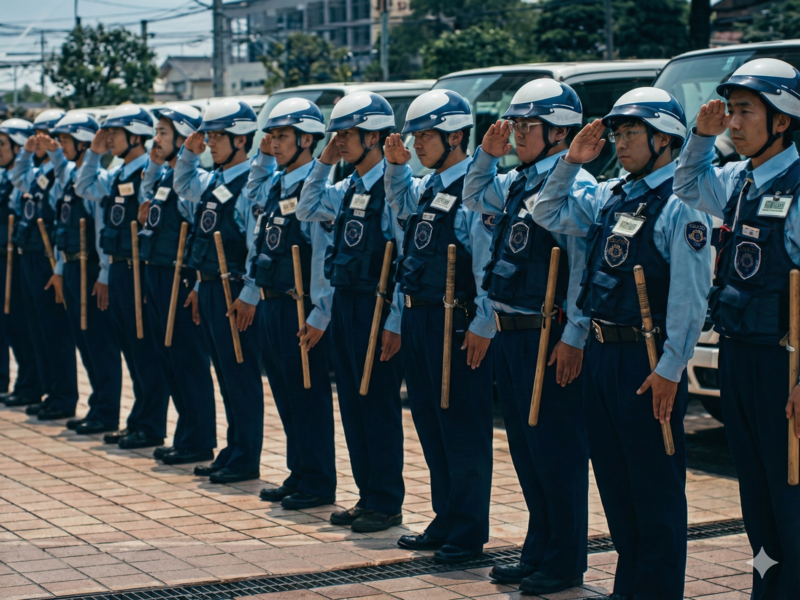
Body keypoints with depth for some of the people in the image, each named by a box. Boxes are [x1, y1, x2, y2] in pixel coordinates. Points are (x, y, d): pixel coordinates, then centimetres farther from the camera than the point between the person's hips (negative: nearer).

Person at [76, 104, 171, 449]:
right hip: (118, 268, 9)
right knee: (130, 347, 13)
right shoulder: (116, 174, 13)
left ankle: (150, 427, 3)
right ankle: (139, 421, 22)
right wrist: (94, 153, 15)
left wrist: (146, 270, -19)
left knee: (146, 348, -3)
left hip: (139, 268, -9)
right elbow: (84, 189, 25)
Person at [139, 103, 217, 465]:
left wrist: (198, 285, -20)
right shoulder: (162, 176, 12)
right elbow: (149, 216, 28)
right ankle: (186, 436, 21)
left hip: (180, 279, -9)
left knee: (188, 360, -3)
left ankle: (198, 442, 4)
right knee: (168, 359, 13)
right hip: (156, 276, 9)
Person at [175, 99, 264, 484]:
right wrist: (188, 152, 17)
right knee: (225, 373, 14)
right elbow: (182, 186, 34)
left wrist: (249, 296, -22)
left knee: (240, 374, -2)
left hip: (234, 293, -9)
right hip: (209, 289, 9)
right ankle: (233, 451, 22)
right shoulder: (212, 182, 12)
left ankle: (246, 460, 5)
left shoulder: (251, 185, -15)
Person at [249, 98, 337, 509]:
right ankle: (298, 474, 24)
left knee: (308, 394, -1)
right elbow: (252, 193, 35)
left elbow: (326, 254, -18)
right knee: (284, 393, 14)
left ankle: (318, 484, 7)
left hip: (300, 307, -9)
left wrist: (320, 315, -20)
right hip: (271, 303, 9)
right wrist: (262, 157, 17)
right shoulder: (274, 185, 10)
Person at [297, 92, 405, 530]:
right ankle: (367, 495, 21)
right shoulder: (348, 188, 11)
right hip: (344, 301, 8)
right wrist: (324, 163, 10)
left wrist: (395, 321, -19)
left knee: (379, 403, -1)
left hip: (377, 307, -8)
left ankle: (386, 502, 8)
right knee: (351, 401, 12)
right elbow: (306, 211, 23)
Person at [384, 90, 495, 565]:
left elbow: (490, 262, -18)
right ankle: (445, 521, 26)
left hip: (457, 324, -9)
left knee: (463, 430, -1)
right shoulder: (428, 186, 12)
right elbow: (401, 202, 32)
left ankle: (468, 534, 7)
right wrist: (396, 166, 12)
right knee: (430, 425, 15)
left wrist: (483, 326, -20)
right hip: (418, 318, 9)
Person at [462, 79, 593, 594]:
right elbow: (474, 198, 33)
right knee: (525, 447, 15)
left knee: (557, 451, -2)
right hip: (512, 334, 9)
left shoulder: (575, 185, -14)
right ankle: (539, 552, 26)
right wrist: (487, 155, 16)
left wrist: (574, 338, -22)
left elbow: (587, 266, -19)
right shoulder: (518, 182, 12)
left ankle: (565, 564, 8)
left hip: (549, 338, -9)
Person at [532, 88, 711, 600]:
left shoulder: (681, 203, -13)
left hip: (647, 360, -8)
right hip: (602, 352, 8)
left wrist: (671, 369, -18)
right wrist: (571, 162, 7)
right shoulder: (611, 196, 11)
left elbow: (690, 296, -16)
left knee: (656, 486, 0)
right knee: (614, 477, 15)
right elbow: (549, 215, 20)